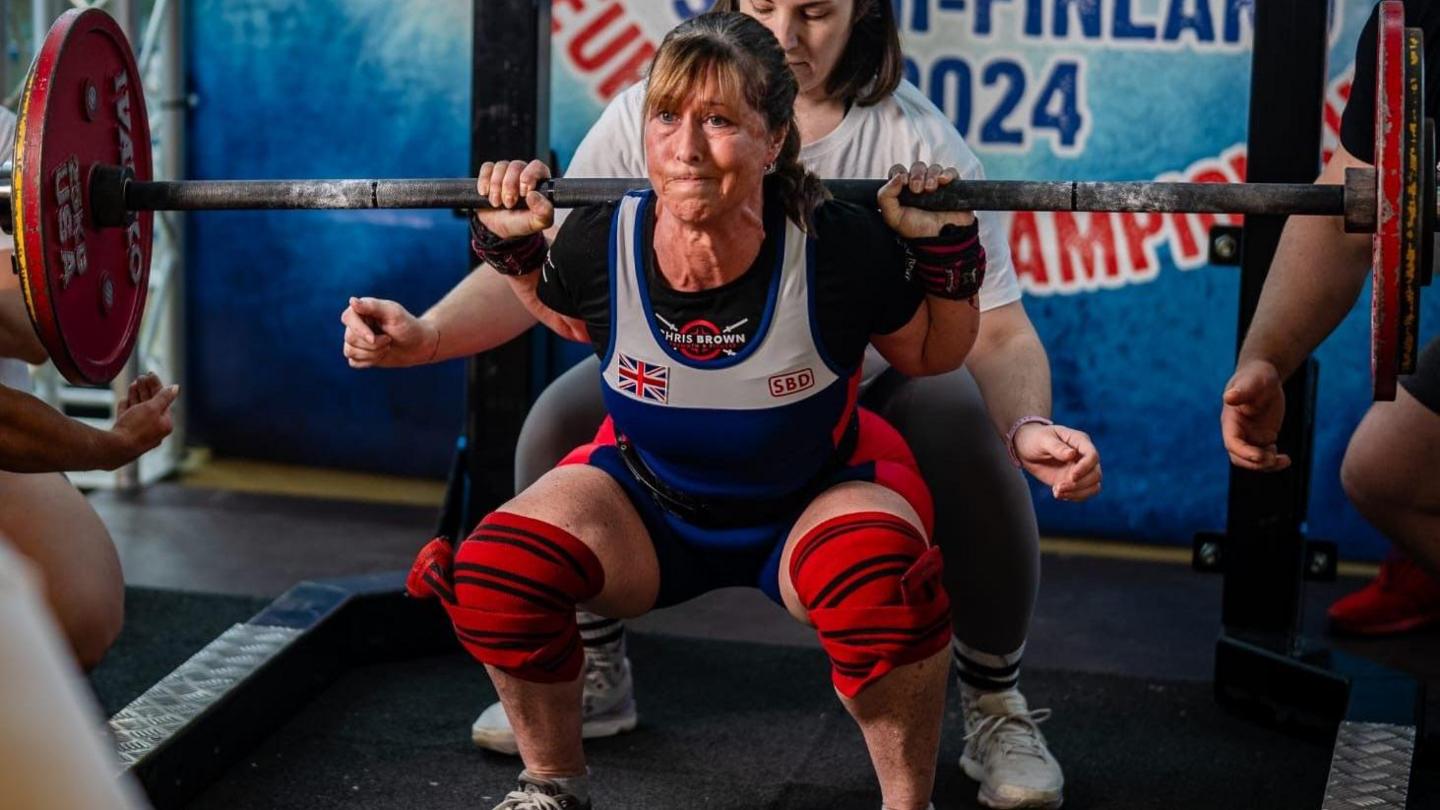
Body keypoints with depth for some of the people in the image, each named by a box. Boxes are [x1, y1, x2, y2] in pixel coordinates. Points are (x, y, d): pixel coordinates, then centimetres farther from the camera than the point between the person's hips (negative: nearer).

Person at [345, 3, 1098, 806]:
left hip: (871, 393, -1)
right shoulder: (654, 114, -19)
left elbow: (996, 329, -23)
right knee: (559, 423, -24)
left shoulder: (919, 143, -22)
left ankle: (995, 708, -6)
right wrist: (426, 333, -39)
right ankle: (595, 675, 3)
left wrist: (1026, 425, -45)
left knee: (973, 447, -32)